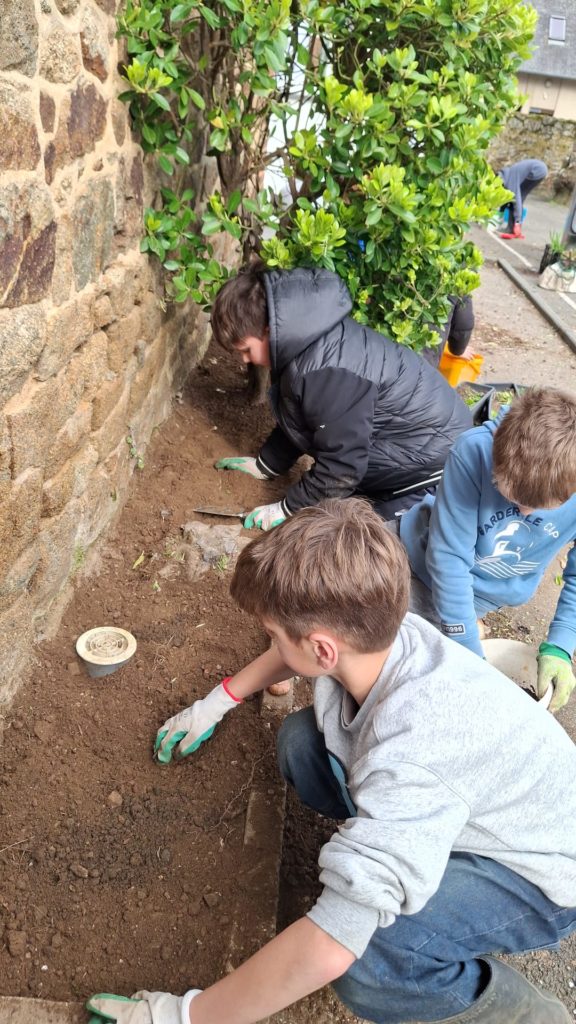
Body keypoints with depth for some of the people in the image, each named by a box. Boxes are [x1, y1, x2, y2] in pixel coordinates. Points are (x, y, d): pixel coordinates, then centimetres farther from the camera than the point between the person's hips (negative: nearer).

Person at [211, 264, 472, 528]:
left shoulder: (323, 373, -32)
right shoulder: (308, 340, -2)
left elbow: (341, 466, -26)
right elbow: (297, 421, 13)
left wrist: (287, 509, -14)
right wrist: (264, 465, 20)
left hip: (431, 456, -9)